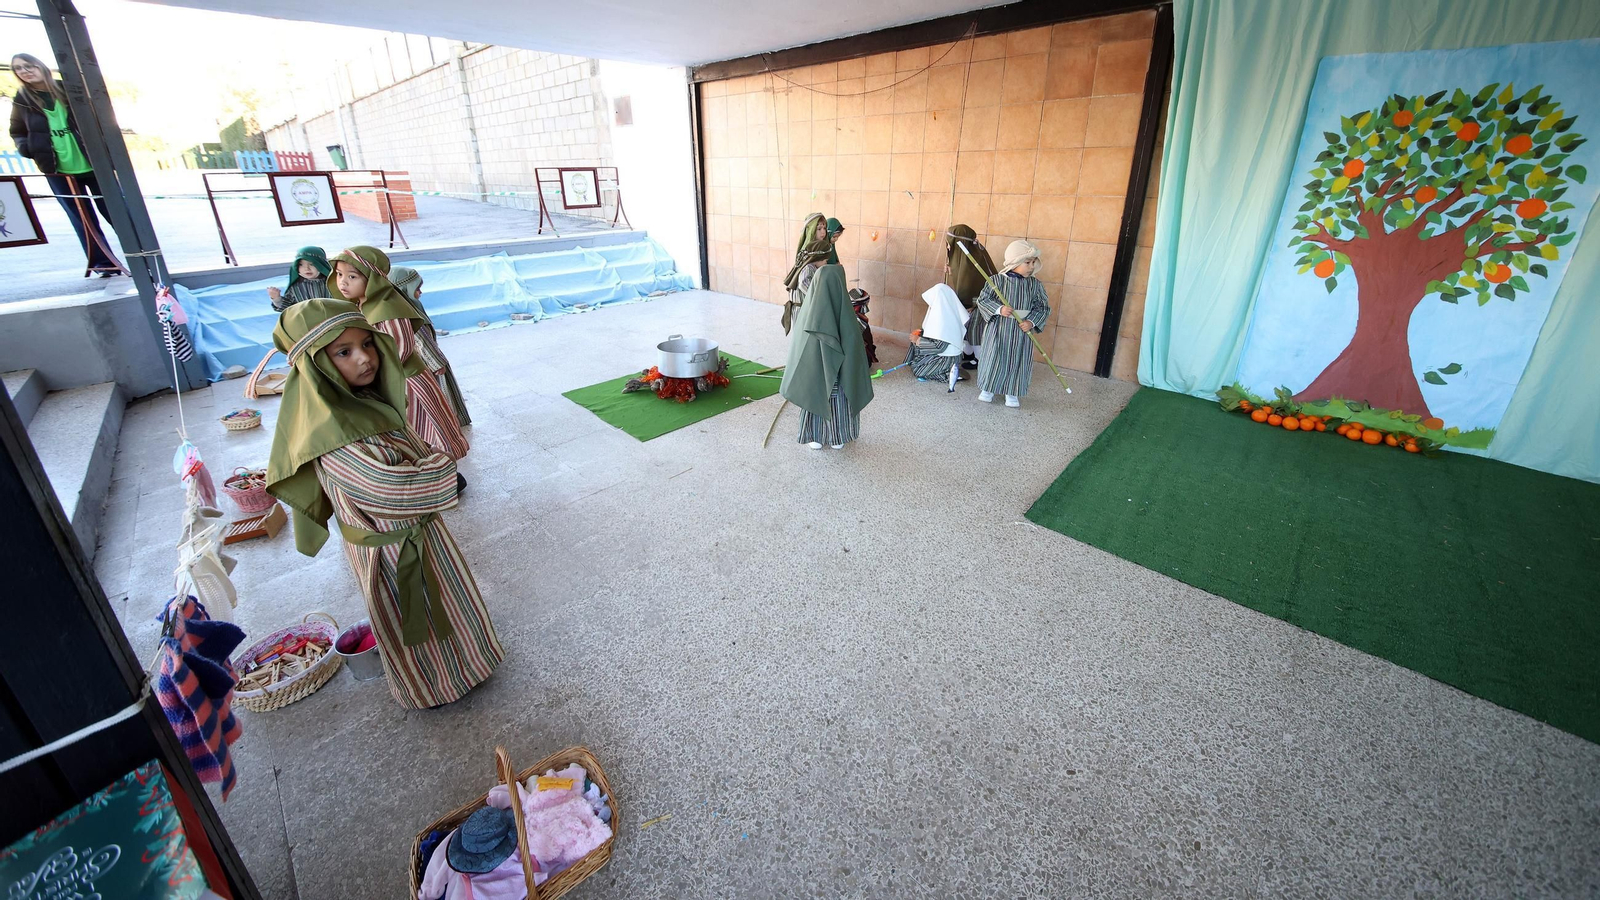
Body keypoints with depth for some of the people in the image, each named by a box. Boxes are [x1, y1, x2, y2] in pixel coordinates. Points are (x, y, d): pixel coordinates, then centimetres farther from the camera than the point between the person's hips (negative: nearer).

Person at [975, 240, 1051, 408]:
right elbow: (983, 300, -7)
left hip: (1021, 331, 2)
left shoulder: (1035, 284, -1)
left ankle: (1012, 393, 24)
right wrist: (999, 309, -22)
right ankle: (988, 388, 25)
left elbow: (1043, 307, 3)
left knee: (1018, 360, 8)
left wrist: (1032, 322, -14)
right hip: (998, 328, -2)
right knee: (993, 356, 5)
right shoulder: (997, 280, -8)